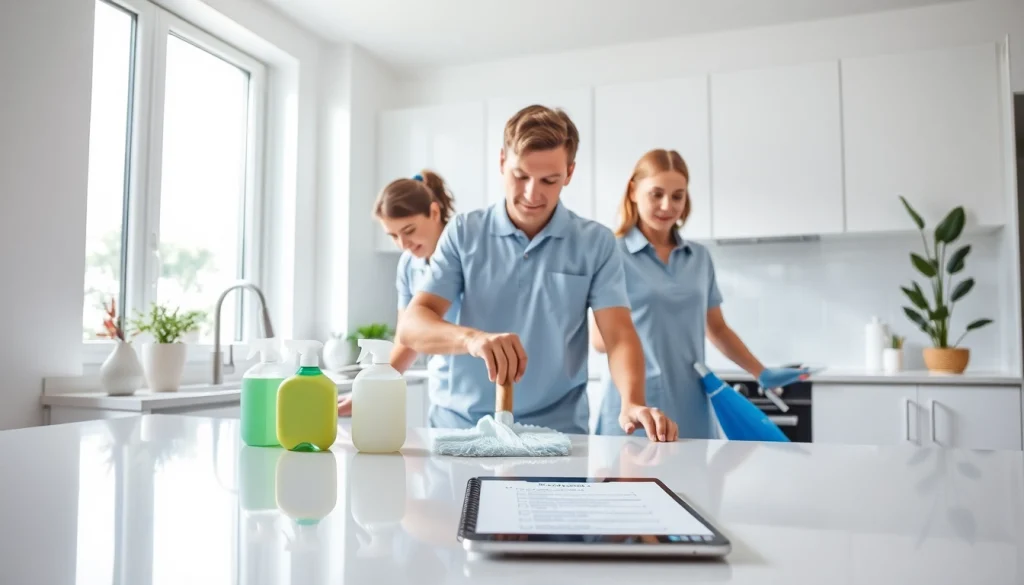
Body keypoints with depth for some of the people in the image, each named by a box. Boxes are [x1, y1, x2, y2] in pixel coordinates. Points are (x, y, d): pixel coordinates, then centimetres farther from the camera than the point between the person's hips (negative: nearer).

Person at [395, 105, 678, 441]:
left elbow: (619, 336, -3)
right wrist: (472, 338, -26)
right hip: (460, 426, 1)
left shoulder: (596, 242, 3)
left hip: (555, 433, 0)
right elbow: (410, 326, -6)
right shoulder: (463, 233, 3)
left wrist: (632, 404, -23)